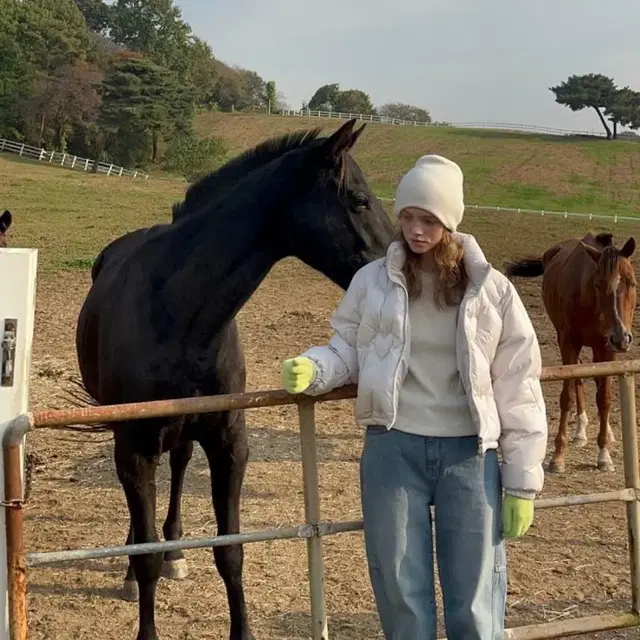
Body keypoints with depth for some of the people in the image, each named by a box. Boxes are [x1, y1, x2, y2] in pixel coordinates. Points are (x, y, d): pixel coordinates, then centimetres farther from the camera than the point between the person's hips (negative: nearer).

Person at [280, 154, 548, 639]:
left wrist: (523, 482, -3)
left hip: (469, 453, -1)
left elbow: (518, 389, -1)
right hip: (394, 448, 1)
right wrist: (312, 369, -13)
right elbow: (348, 350, 11)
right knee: (401, 595, 13)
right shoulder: (373, 281, 0)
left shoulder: (491, 290, -2)